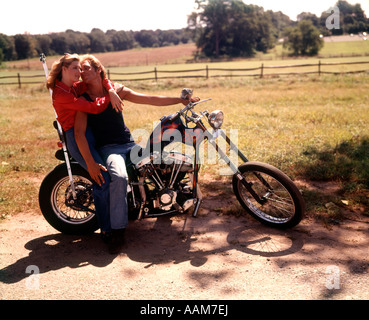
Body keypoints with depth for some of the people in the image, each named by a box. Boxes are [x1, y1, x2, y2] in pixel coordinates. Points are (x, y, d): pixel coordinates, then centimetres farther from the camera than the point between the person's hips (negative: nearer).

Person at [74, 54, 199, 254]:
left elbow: (151, 100, 8)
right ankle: (117, 232, -27)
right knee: (119, 177, -37)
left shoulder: (117, 90, 10)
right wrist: (90, 163, -24)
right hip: (107, 148, -4)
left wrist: (181, 100, 1)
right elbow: (79, 132, -12)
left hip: (129, 144, 5)